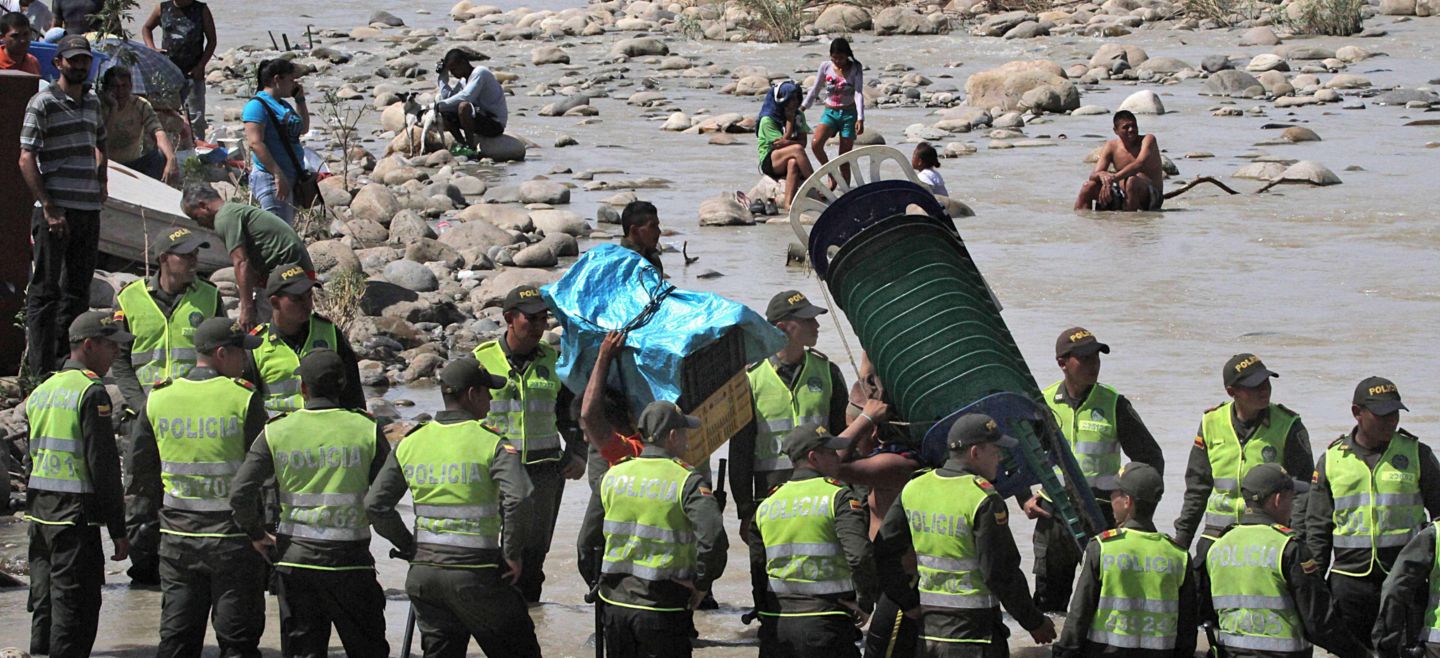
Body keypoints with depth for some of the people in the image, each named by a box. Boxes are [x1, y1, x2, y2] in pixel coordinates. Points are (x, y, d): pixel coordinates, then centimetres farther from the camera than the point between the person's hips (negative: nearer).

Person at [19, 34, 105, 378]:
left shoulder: (93, 102, 15)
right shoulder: (43, 104, -8)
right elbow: (27, 160, -13)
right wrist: (49, 209, -18)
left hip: (89, 209, 7)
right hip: (55, 210, -7)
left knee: (78, 290, 11)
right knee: (45, 291, -4)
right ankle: (41, 371, -4)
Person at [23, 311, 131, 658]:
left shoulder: (40, 391, 14)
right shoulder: (91, 392, -12)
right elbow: (102, 464, -15)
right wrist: (118, 529, -12)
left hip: (39, 512, 8)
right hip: (76, 516, -8)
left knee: (44, 606, 13)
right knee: (75, 607, -5)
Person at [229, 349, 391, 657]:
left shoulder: (277, 432, -2)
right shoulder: (367, 430, -5)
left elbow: (240, 493, -7)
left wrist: (256, 534, 9)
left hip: (294, 558, 2)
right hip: (349, 559, -2)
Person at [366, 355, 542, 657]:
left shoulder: (410, 444, 6)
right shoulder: (492, 444, -9)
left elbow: (375, 505, 4)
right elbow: (519, 501, -24)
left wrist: (410, 548, 12)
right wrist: (512, 555, -11)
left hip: (423, 573, 5)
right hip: (475, 574, -5)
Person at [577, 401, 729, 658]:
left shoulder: (613, 476, 5)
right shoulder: (687, 482, -11)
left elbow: (587, 543, 9)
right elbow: (713, 539, -24)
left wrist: (598, 587, 20)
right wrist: (701, 584, -9)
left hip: (615, 605, 5)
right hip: (663, 610, -5)